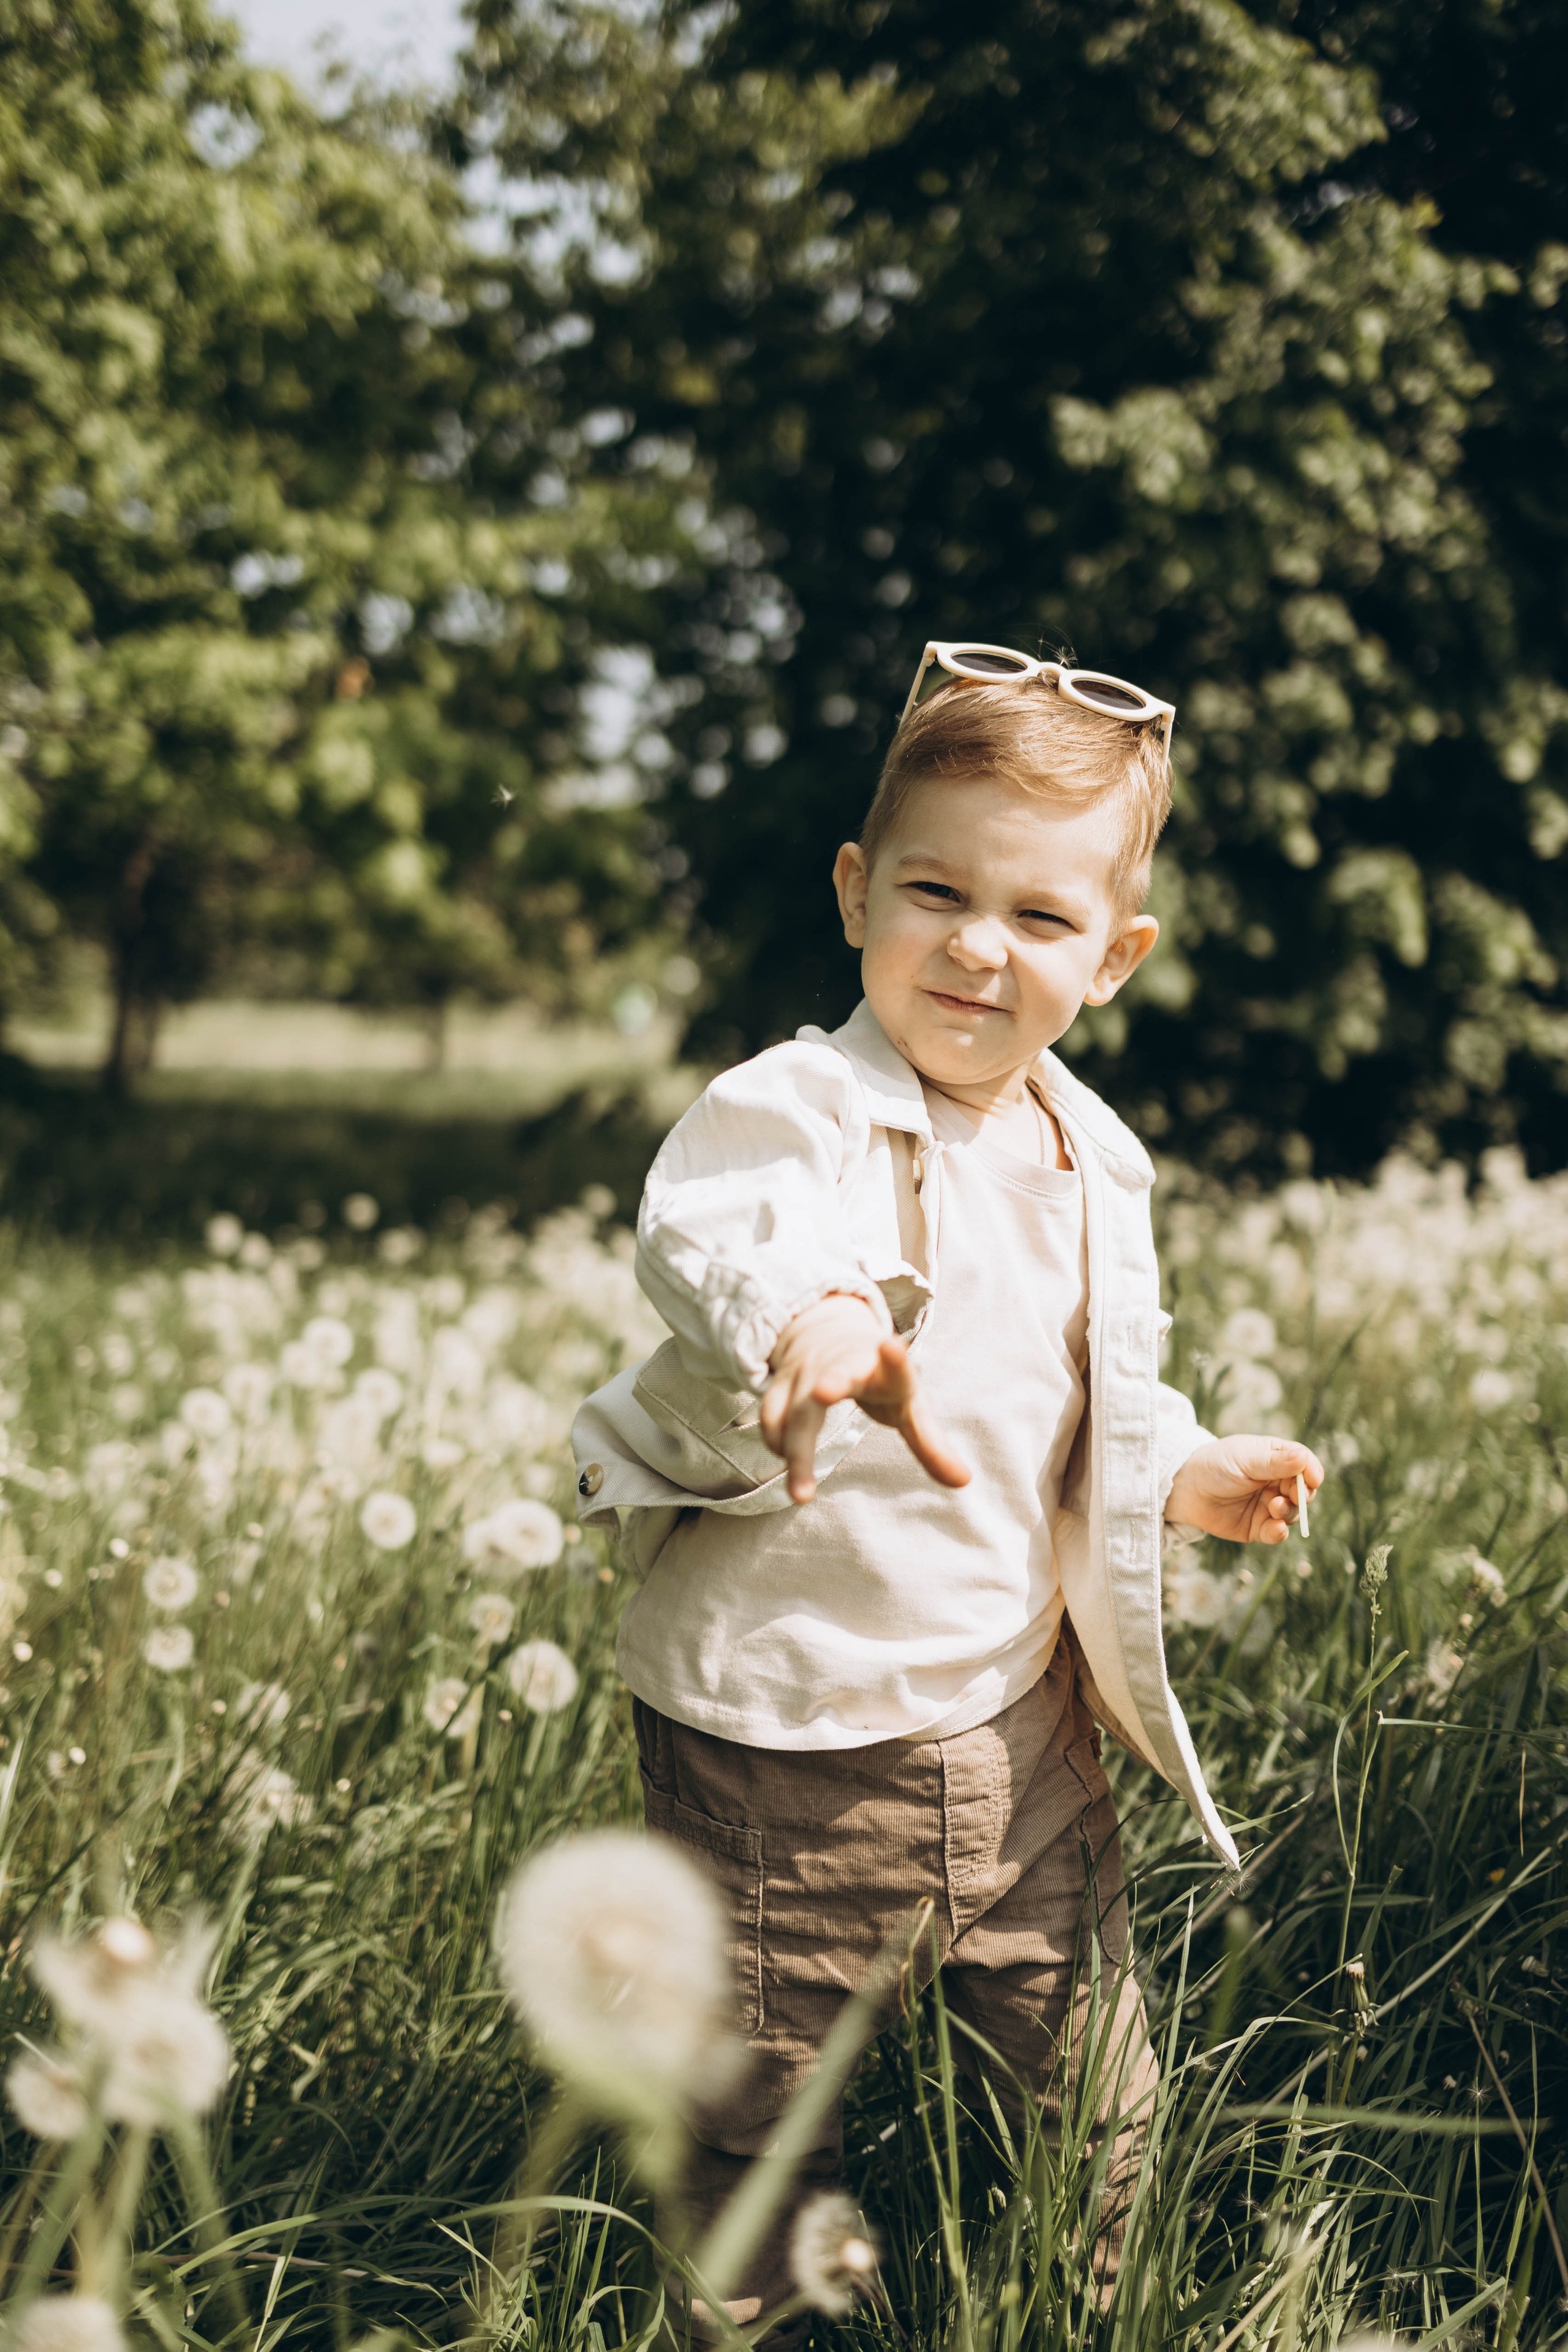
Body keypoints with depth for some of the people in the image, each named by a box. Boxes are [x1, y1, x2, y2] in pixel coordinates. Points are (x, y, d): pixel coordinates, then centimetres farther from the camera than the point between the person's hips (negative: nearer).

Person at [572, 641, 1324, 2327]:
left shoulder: (1090, 1160, 6)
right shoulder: (797, 1108, -17)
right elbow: (710, 1232, -41)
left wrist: (1185, 1471, 6)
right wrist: (817, 1315, -61)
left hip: (1018, 1721, 6)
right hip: (783, 1733, -5)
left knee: (1089, 2098, 19)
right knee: (754, 2130, 8)